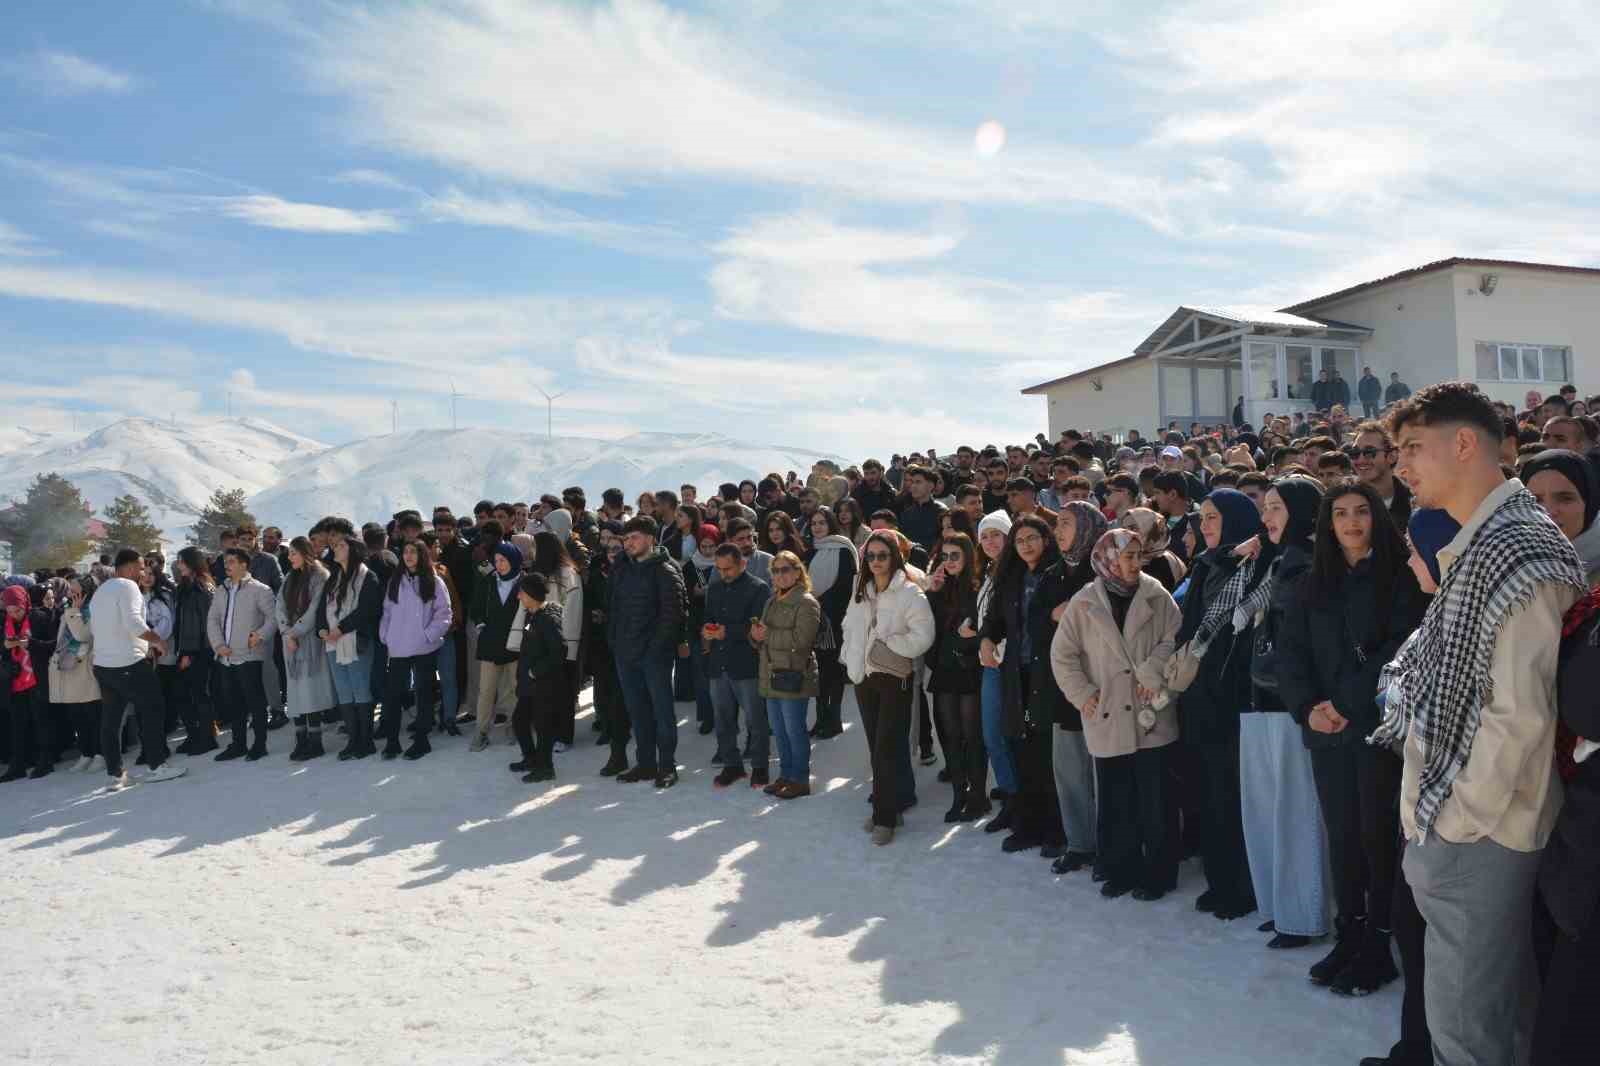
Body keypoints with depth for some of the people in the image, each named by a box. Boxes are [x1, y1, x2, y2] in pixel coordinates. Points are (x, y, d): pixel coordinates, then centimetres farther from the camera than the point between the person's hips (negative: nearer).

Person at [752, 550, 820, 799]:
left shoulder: (806, 603, -10)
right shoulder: (772, 601, 17)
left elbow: (801, 639, -21)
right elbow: (763, 636, 21)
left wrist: (768, 635, -15)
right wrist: (756, 635, -3)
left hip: (793, 676, -8)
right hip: (771, 674, 8)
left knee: (794, 730, -1)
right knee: (779, 730, 14)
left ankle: (800, 780, 9)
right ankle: (785, 775, 26)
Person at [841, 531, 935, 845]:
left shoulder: (909, 592, -10)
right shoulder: (861, 592, 11)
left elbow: (922, 636, -17)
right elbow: (850, 627, 20)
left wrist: (887, 647, -16)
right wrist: (851, 656, 6)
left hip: (894, 678, -6)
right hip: (863, 676, 6)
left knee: (887, 748, -7)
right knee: (875, 747, 11)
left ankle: (885, 817, -1)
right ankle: (885, 806, 22)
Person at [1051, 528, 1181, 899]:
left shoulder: (1156, 596, 1)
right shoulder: (1084, 602, 2)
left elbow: (1173, 639, -5)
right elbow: (1062, 653, 4)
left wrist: (1152, 675, -16)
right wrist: (1082, 694, -2)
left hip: (1151, 716, -1)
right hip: (1108, 717, 1)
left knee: (1154, 799, 4)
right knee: (1114, 800, 9)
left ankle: (1157, 873, 17)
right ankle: (1121, 869, 24)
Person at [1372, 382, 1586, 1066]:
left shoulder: (1519, 550, -19)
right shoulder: (1476, 545, 12)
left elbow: (1520, 715, -22)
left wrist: (1460, 821, -17)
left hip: (1475, 831, -9)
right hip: (1453, 822, 9)